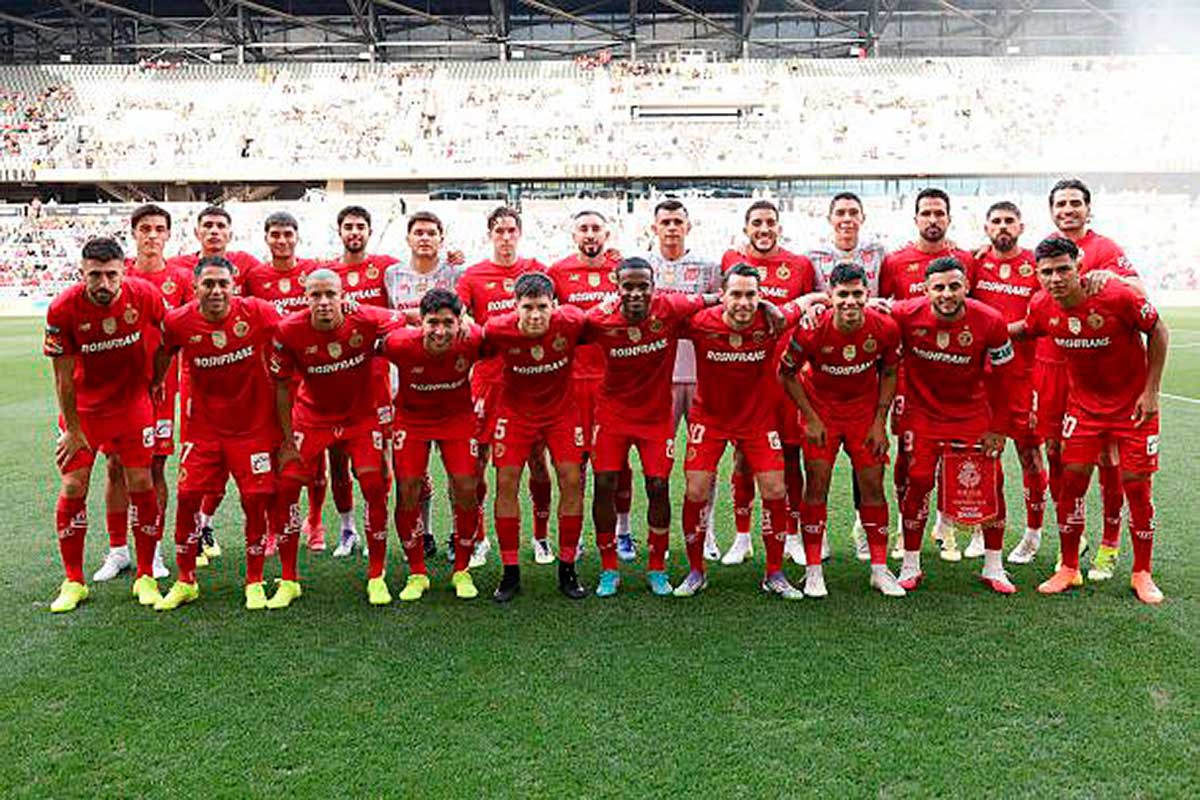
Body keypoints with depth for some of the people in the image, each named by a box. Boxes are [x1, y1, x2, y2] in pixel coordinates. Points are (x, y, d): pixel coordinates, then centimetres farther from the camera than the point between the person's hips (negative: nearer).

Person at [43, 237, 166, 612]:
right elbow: (63, 377, -12)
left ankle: (146, 577, 14)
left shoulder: (145, 295, -18)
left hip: (132, 403, 1)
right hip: (82, 406, 0)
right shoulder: (63, 308, -20)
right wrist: (73, 430, -8)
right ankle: (73, 582, 15)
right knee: (73, 488, -2)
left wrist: (155, 381, 11)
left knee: (141, 485, -1)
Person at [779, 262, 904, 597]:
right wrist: (810, 419, -10)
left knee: (873, 485, 2)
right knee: (817, 485, -5)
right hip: (821, 408, -2)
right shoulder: (811, 332, -24)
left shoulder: (885, 328, -17)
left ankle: (880, 569, 15)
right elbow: (787, 374, -8)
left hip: (865, 409, 2)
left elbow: (889, 374, 0)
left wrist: (880, 422, -4)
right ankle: (813, 570, 5)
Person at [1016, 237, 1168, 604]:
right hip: (1083, 404, 3)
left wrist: (1151, 391, -11)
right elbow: (1025, 329, 12)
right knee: (1072, 480, 0)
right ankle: (1069, 568, 15)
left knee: (1137, 487, 1)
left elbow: (1158, 332, -10)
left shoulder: (1116, 297, -24)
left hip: (1133, 404, -3)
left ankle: (1142, 574, 19)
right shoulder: (1042, 307, -12)